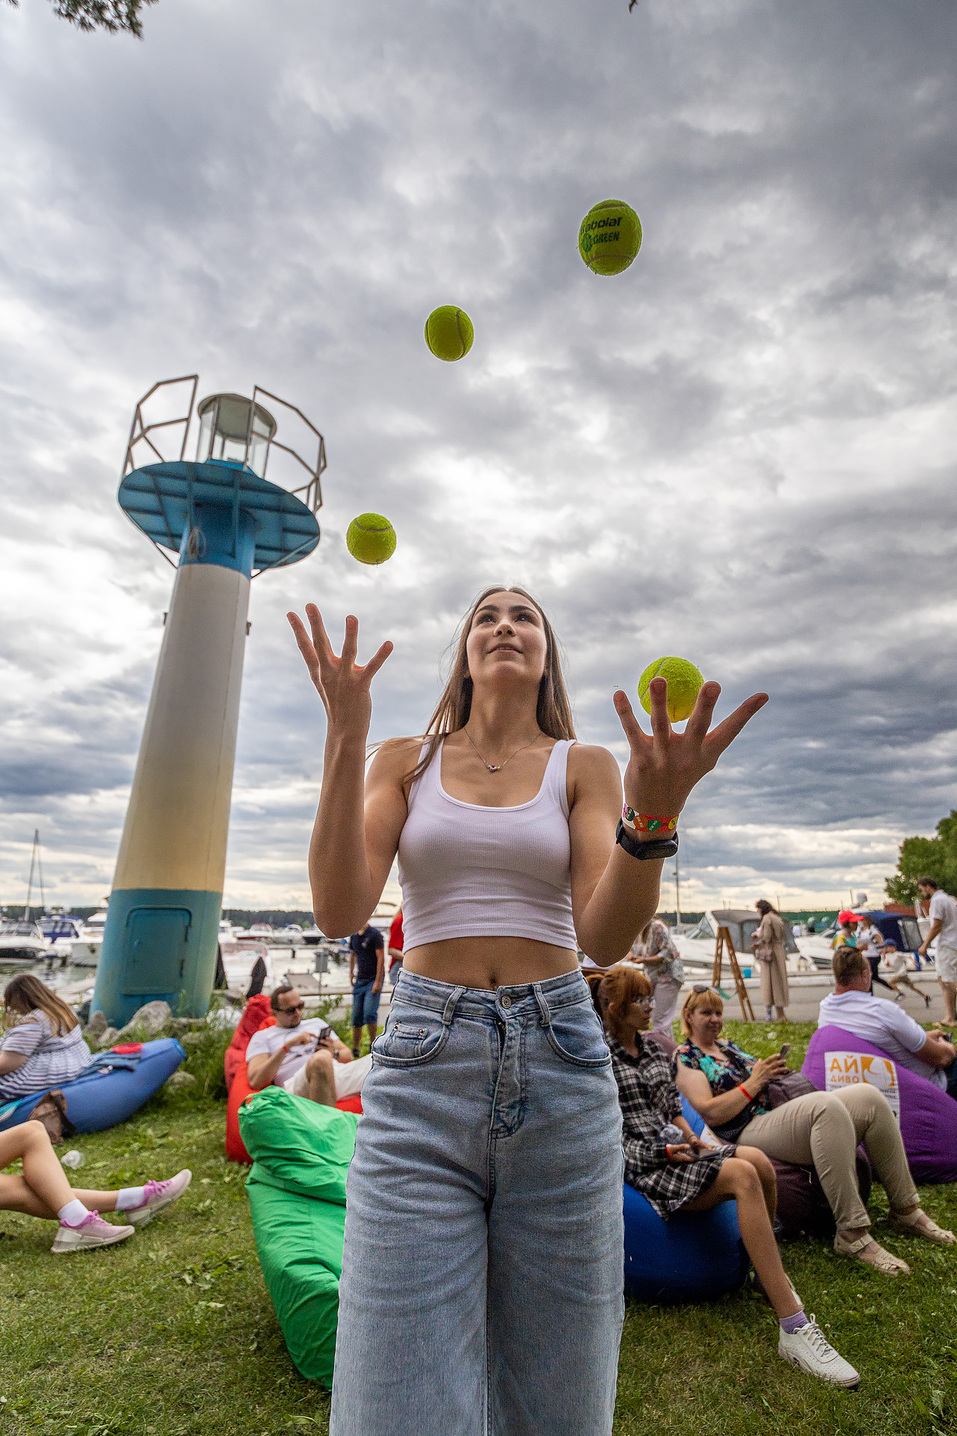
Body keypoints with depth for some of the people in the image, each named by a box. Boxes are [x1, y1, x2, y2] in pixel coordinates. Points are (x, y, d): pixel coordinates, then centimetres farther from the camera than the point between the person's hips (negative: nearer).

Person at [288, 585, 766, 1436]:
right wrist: (345, 738, -15)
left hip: (560, 1062, 1)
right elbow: (339, 912, -7)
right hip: (422, 1062, 0)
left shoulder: (584, 767, 6)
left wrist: (655, 814, -26)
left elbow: (605, 939, -7)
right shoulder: (405, 761, 7)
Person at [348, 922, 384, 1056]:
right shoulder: (354, 936, 9)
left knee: (369, 1013, -16)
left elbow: (381, 958, -13)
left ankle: (373, 1044, 3)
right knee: (356, 1016, 7)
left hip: (373, 980, -6)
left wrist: (378, 982, -16)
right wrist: (351, 973, 16)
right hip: (359, 981, 6)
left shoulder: (374, 934, -11)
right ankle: (355, 1048, 20)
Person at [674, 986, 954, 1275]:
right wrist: (755, 1081, -10)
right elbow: (710, 1113, -14)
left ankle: (906, 1210, 1)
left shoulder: (727, 1046, 24)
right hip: (749, 1131, -8)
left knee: (867, 1095, -11)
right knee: (826, 1105, -34)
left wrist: (772, 1070, 7)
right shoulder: (685, 1058, -3)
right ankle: (851, 1233, -29)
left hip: (785, 1112, 9)